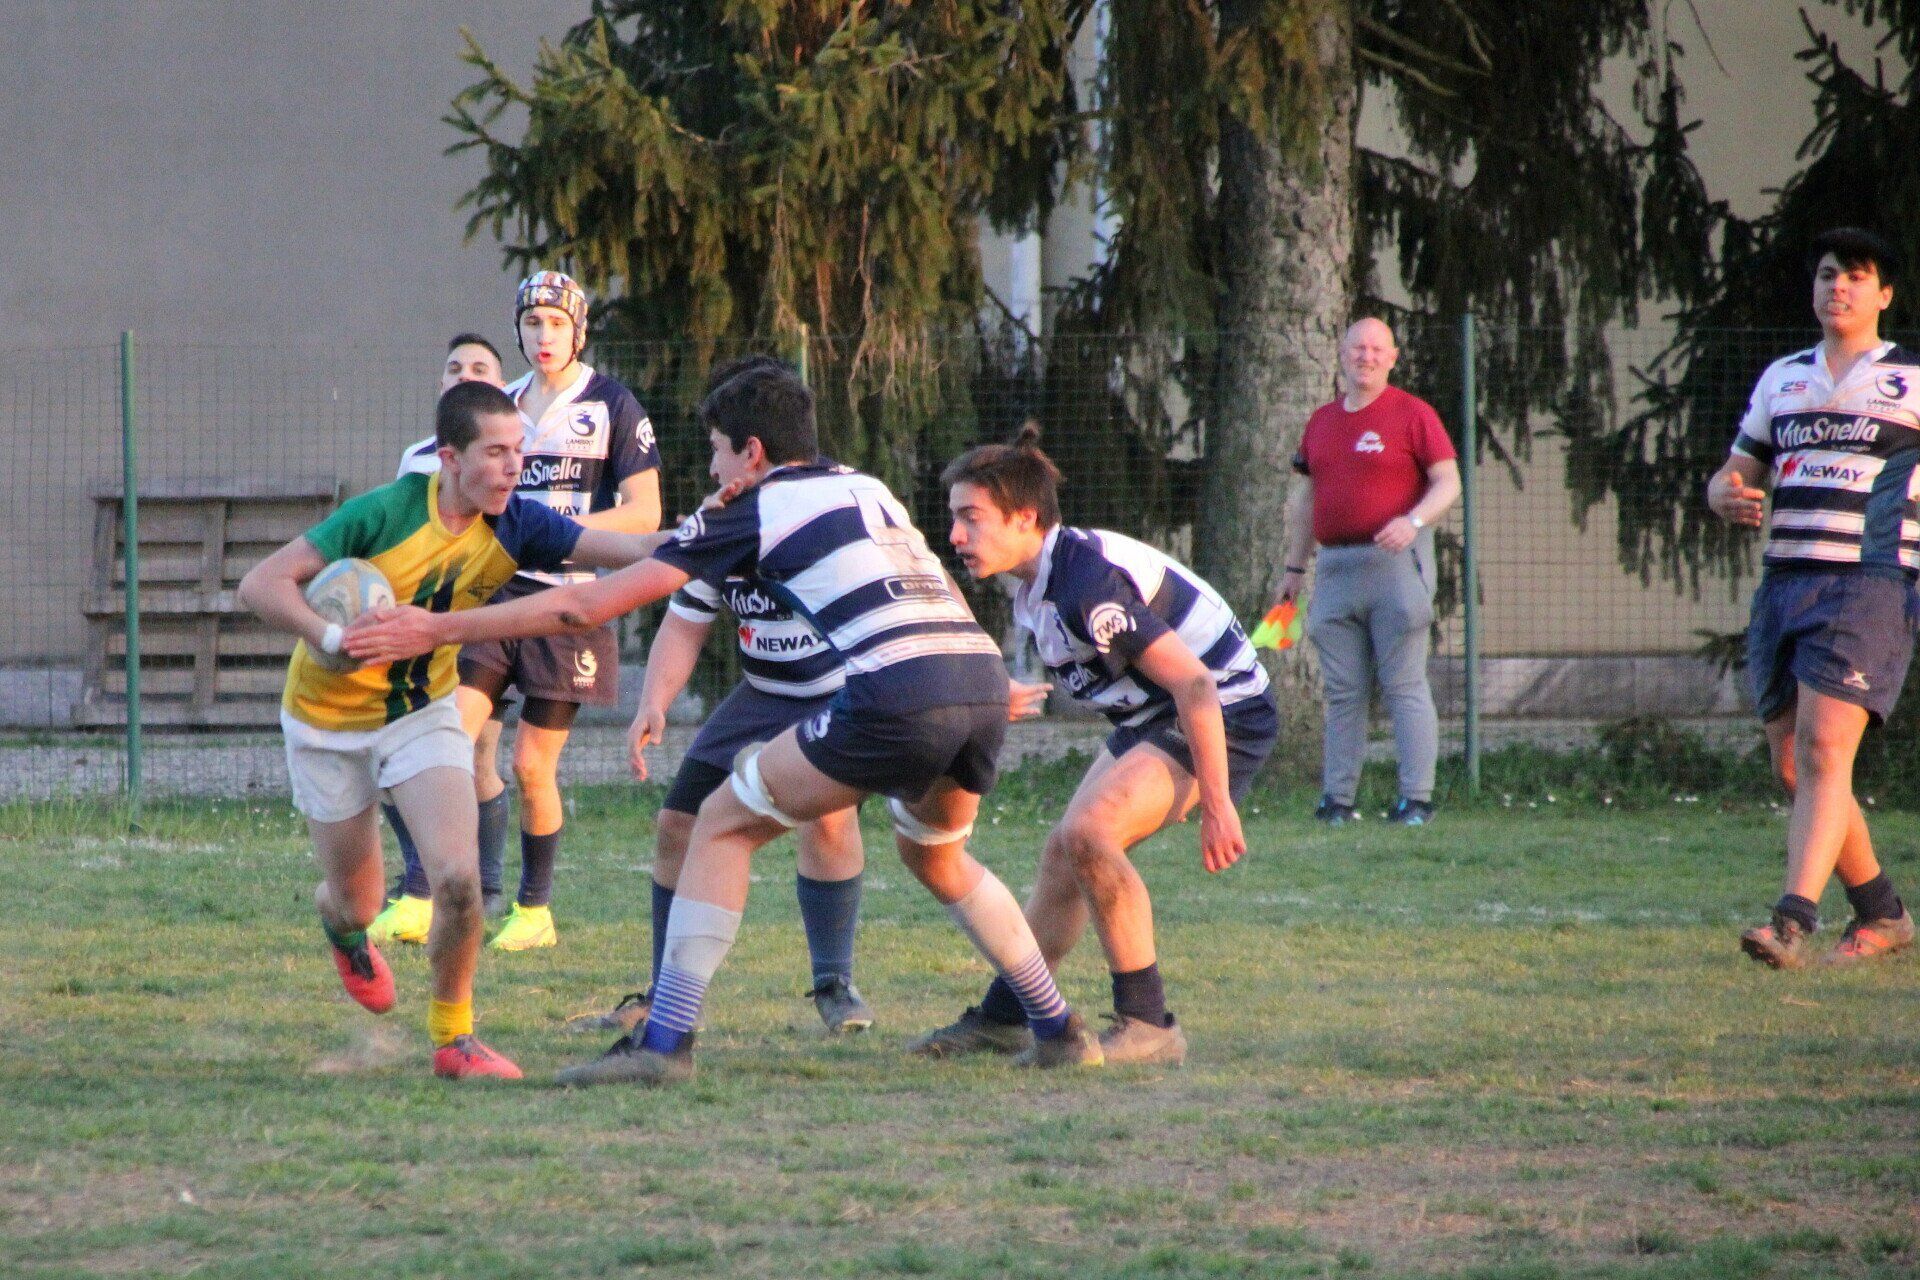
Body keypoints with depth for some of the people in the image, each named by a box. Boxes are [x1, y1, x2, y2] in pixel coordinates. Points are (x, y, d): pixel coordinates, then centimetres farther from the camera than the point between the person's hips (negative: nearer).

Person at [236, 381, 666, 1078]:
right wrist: (328, 636, -42)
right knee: (357, 905, 10)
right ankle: (343, 929, 50)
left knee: (458, 878, -19)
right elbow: (260, 583, -26)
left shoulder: (514, 525, -14)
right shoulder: (386, 512, -26)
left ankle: (453, 1037, 2)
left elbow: (631, 549, -19)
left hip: (423, 713, 3)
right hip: (330, 718, -3)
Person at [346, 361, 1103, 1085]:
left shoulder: (752, 514, 9)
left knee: (724, 824, 7)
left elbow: (593, 603, 7)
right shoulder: (868, 488, 27)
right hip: (986, 683, 7)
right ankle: (1060, 1031, 33)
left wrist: (439, 630, 11)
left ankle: (665, 1040, 0)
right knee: (935, 858, 33)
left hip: (898, 695, -7)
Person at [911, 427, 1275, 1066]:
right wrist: (995, 699, 32)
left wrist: (1215, 806, -27)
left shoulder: (1088, 584, -28)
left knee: (1087, 833, -25)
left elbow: (1193, 683, -29)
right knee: (1064, 853, 13)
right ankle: (1001, 1019, 27)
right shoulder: (1037, 585, 2)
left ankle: (1148, 1026, -16)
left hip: (1224, 715, -10)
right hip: (1151, 718, 10)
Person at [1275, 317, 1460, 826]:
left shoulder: (1412, 413, -1)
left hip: (1395, 563, -5)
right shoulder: (1322, 421, 16)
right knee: (1343, 691, 6)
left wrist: (1413, 522, -23)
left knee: (1404, 686, -5)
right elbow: (1303, 498, 22)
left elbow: (1448, 482, -5)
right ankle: (1337, 798, 8)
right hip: (1335, 568, 5)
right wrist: (1294, 568, 20)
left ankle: (1416, 798, -5)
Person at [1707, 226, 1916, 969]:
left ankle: (1794, 922, -28)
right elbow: (1734, 475, 23)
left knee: (1823, 750, -20)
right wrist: (1727, 497, -2)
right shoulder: (1781, 379, 19)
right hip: (1785, 585, 6)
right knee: (1793, 768, 6)